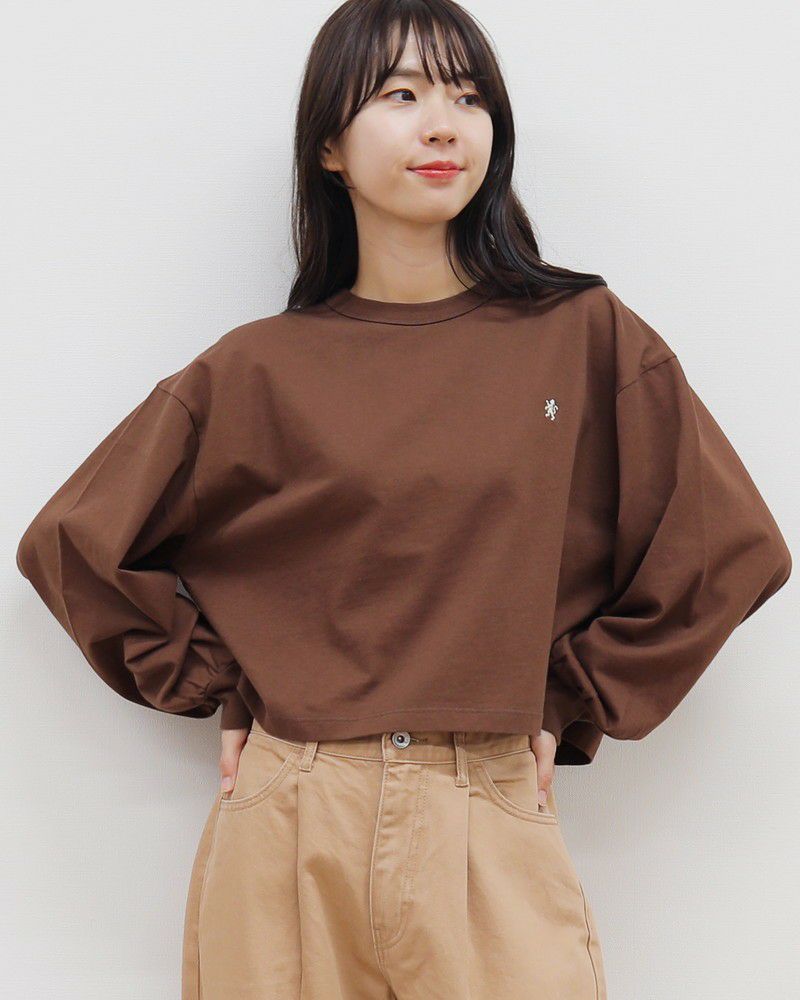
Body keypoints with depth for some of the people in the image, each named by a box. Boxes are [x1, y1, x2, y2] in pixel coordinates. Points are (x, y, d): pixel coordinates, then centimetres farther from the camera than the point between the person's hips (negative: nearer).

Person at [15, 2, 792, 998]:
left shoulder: (587, 337, 1)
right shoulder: (259, 370, 1)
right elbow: (76, 542, 9)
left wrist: (569, 703, 4)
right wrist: (215, 686, 4)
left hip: (494, 833, 0)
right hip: (288, 834, 0)